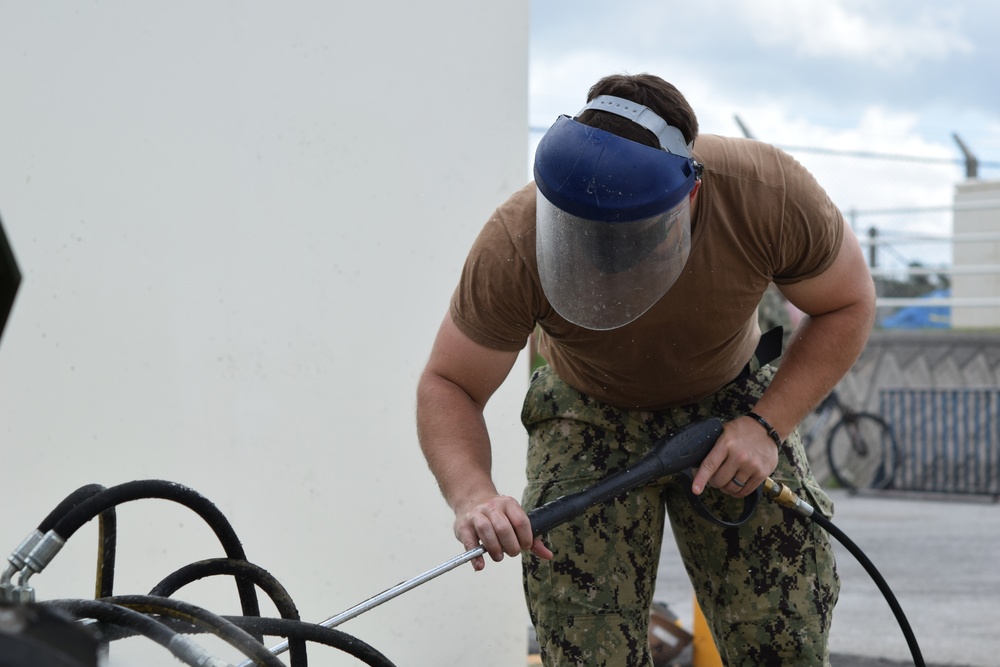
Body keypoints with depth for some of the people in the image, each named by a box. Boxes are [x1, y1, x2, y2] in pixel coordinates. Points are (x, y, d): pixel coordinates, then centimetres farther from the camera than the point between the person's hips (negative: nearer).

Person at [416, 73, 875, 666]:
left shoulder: (770, 194, -32)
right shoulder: (516, 246, -34)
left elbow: (848, 305, -13)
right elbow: (448, 385, -21)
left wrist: (767, 426, -25)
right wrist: (474, 495, -40)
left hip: (731, 400, 1)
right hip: (589, 412, -1)